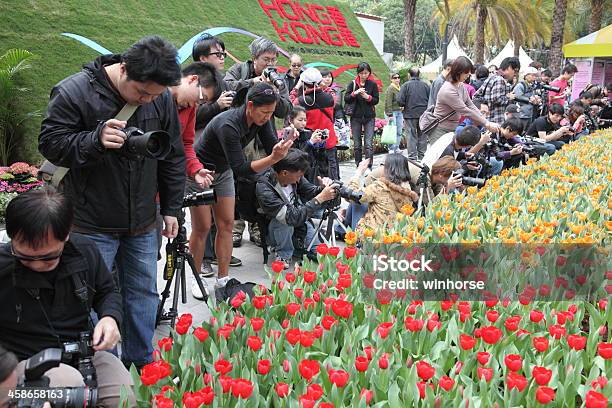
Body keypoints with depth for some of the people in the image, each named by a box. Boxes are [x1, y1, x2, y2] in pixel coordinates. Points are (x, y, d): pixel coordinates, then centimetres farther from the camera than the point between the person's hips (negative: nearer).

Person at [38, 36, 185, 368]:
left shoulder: (161, 97, -2)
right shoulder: (74, 92, -15)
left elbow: (173, 157, 8)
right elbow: (50, 144, -11)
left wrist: (171, 208, 10)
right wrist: (96, 140, -28)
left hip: (143, 222, 4)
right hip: (92, 223, -4)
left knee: (143, 292, 14)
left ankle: (141, 363, 31)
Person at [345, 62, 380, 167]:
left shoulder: (373, 84, 2)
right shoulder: (353, 84, 3)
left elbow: (376, 100, 2)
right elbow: (346, 99, -3)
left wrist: (368, 97, -16)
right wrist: (355, 93, -19)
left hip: (369, 117, -1)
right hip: (356, 117, 1)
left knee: (369, 144, -9)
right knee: (357, 145, 6)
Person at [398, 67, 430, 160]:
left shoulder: (406, 85, -8)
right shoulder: (425, 85, 1)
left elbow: (401, 101, -13)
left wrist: (404, 106, 8)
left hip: (410, 114, -3)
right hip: (423, 114, 3)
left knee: (411, 136, 2)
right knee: (422, 136, 11)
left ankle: (412, 157, 0)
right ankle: (422, 157, 16)